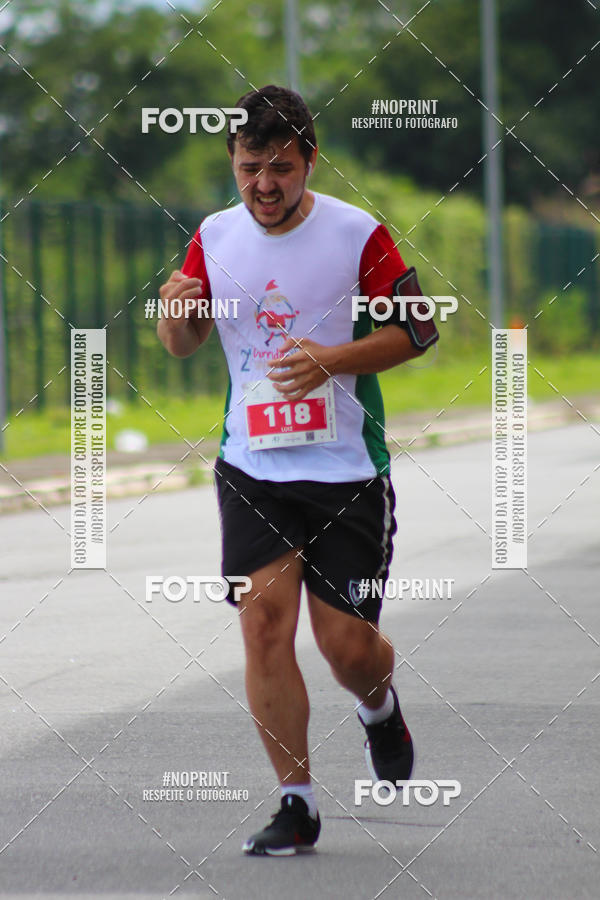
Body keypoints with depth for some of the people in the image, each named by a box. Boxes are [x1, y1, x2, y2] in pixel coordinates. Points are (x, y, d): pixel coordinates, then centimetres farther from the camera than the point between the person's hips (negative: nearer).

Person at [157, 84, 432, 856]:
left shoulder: (357, 234, -6)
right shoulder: (213, 238, 4)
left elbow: (414, 329, -1)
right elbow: (181, 346, 14)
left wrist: (332, 359, -17)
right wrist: (176, 310, -10)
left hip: (348, 470, -2)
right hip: (251, 469, 2)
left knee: (347, 644, -2)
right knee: (264, 622, -10)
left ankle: (379, 707, 35)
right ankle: (296, 801, -1)